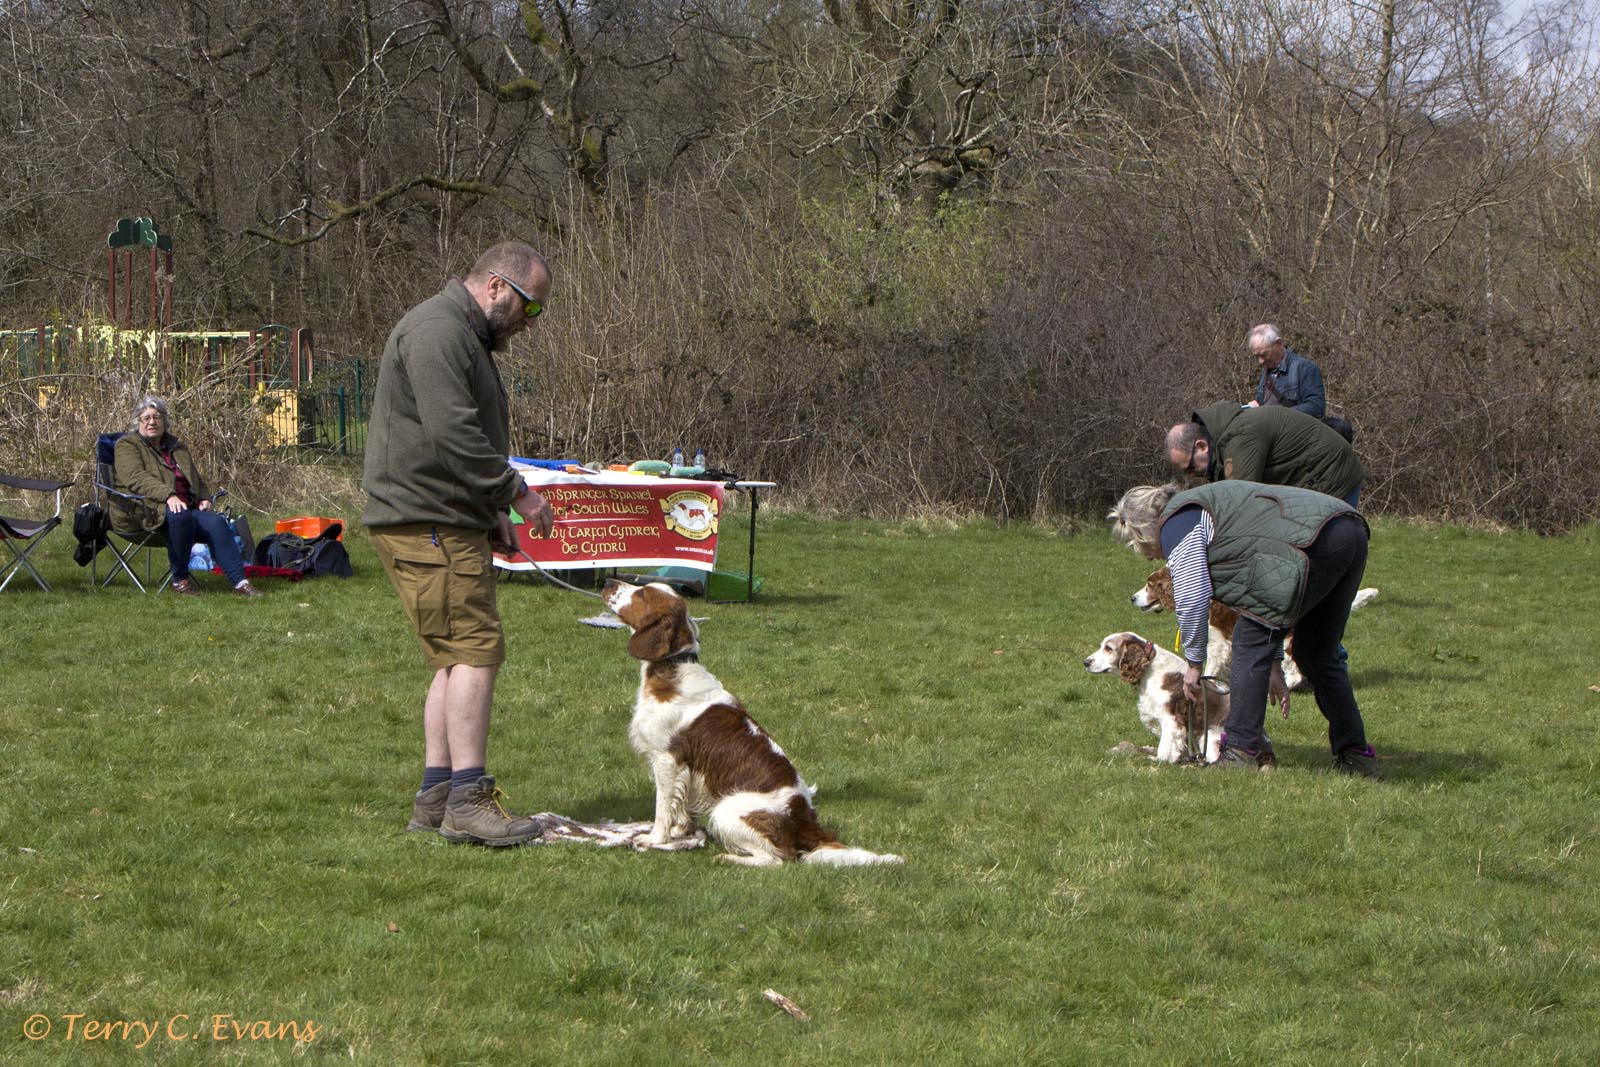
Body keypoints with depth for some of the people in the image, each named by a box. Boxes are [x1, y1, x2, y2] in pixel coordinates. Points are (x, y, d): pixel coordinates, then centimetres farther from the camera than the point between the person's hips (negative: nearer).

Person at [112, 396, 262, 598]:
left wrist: (204, 498, 9)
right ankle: (180, 579, -24)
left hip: (186, 507, 6)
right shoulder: (127, 445, 5)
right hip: (144, 512, -6)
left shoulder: (178, 448, 26)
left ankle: (239, 581, -28)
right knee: (179, 516, -38)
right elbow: (136, 478, -14)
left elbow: (198, 479, 34)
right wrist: (168, 495, -28)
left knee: (216, 523, -23)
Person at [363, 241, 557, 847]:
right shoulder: (437, 332, -14)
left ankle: (436, 796, 13)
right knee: (475, 649, -14)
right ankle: (468, 798, -17)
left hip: (451, 523, 11)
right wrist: (517, 493, -16)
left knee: (457, 658, 11)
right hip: (425, 523, -11)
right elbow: (452, 435, -23)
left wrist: (492, 511, 19)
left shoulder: (468, 338, 22)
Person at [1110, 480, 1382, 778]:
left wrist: (1193, 664, 10)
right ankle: (1355, 756, 19)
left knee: (1250, 644, 0)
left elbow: (1192, 598, -4)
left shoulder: (1176, 524, 2)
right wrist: (1273, 665, 32)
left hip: (1314, 544, -10)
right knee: (1317, 656, 19)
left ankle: (1242, 750, 2)